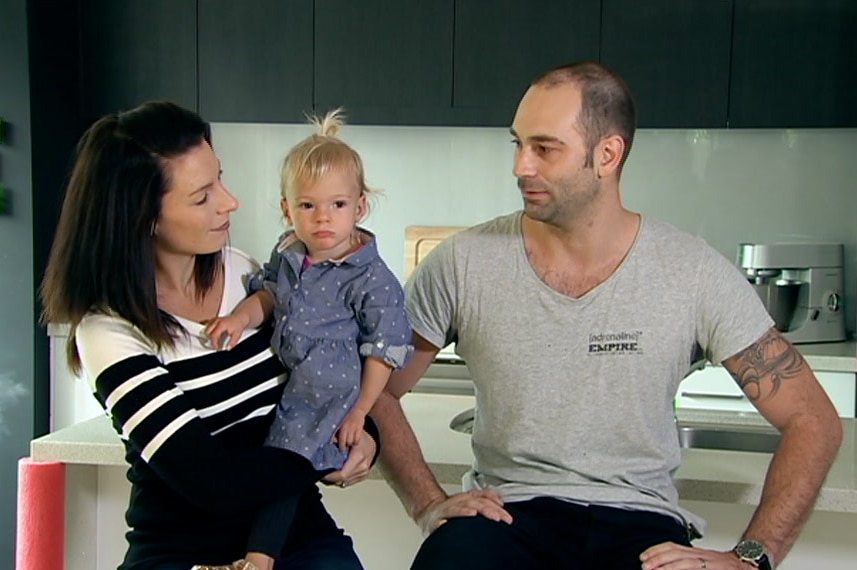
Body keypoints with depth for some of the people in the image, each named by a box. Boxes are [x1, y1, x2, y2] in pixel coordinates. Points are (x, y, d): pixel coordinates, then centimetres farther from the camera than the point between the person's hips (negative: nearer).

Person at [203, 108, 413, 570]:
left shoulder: (370, 278, -13)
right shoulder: (287, 253, 6)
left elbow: (385, 346, -9)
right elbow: (268, 293, 18)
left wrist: (360, 410, -8)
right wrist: (243, 314, -6)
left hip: (328, 398, -7)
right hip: (279, 385, 7)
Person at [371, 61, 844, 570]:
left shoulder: (695, 274, -5)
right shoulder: (463, 264, -3)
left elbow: (813, 420, -1)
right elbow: (379, 390, 8)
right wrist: (430, 506, -6)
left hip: (639, 517, 1)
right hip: (505, 511, 0)